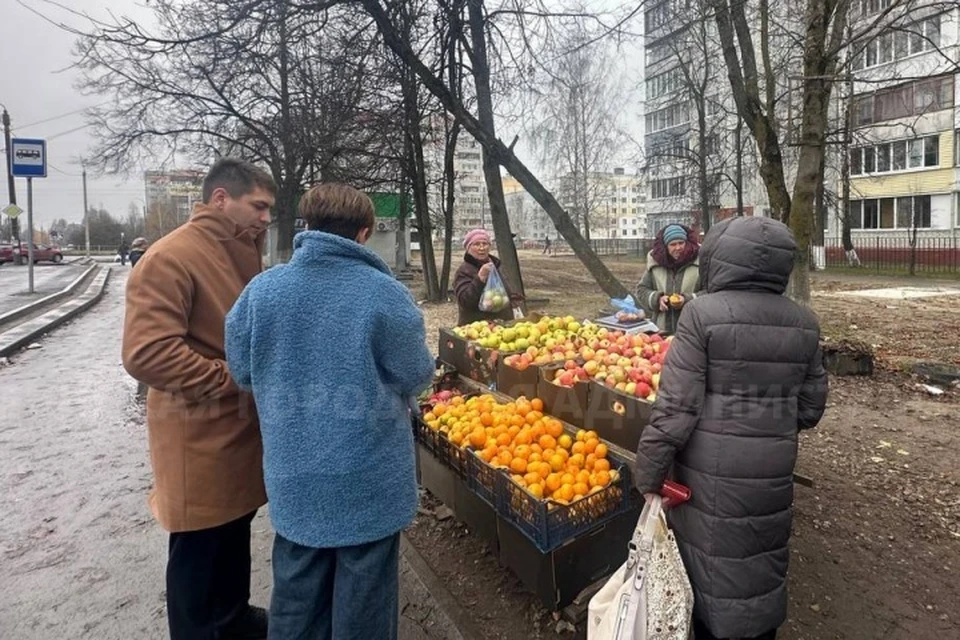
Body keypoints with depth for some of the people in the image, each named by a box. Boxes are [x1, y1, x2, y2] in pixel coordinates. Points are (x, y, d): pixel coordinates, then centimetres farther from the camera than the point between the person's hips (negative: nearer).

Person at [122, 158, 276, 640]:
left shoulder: (241, 254, 11)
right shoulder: (170, 258, -18)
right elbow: (146, 353, -26)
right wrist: (233, 380, -20)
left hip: (243, 423, 9)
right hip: (201, 433, -9)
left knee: (235, 529, 23)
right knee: (198, 547, 8)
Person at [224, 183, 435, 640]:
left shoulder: (261, 289, -6)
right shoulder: (384, 293, -17)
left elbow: (242, 370, 3)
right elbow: (416, 375, -10)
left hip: (294, 474, 4)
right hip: (368, 474, -3)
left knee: (298, 589, 22)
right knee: (363, 591, 16)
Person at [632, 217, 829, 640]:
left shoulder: (704, 313, -16)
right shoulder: (804, 322, 1)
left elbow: (676, 405, -17)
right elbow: (811, 407, 8)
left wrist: (649, 473, -9)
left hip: (713, 470, -5)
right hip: (774, 467, 5)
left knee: (713, 565, 13)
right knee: (764, 563, 23)